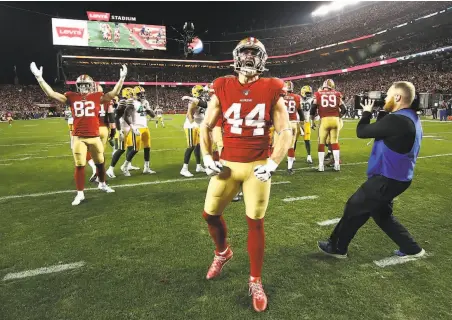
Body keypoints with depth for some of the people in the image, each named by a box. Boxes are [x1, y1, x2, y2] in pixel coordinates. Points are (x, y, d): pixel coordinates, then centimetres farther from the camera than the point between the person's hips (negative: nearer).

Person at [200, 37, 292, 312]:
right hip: (227, 164, 2)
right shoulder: (222, 89, 2)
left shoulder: (272, 91, -2)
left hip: (258, 166, -2)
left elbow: (286, 131, -1)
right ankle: (223, 253, 42)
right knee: (210, 214, 9)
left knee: (256, 222, 4)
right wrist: (207, 158, -1)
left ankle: (256, 281, 23)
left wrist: (273, 163, -11)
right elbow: (207, 127, 8)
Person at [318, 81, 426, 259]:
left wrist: (367, 113, 0)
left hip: (386, 179, -10)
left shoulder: (397, 120, -25)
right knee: (381, 214, 24)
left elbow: (362, 132, -17)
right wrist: (381, 113, 7)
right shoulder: (411, 118, 8)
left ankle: (337, 247, 20)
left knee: (354, 208, 5)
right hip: (397, 177, 10)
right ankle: (412, 249, 31)